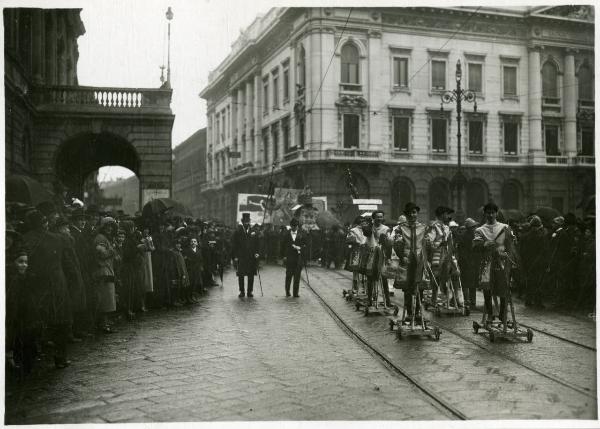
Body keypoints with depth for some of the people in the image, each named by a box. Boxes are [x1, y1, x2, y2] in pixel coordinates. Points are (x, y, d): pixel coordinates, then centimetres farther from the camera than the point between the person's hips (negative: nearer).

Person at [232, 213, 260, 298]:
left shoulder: (253, 232, 8)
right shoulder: (237, 232, 2)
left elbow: (257, 244, 11)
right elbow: (234, 245, 2)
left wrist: (256, 253, -3)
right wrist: (235, 256, -5)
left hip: (251, 257, 2)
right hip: (240, 257, -1)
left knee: (251, 275, 2)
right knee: (240, 275, 2)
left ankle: (250, 291, 12)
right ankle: (242, 291, 12)